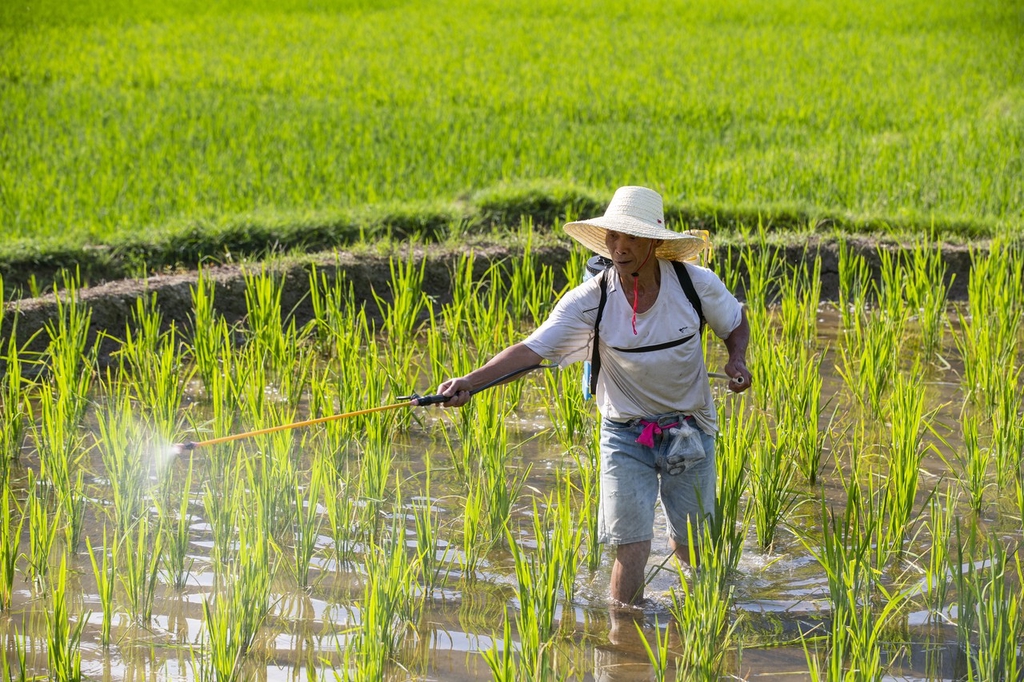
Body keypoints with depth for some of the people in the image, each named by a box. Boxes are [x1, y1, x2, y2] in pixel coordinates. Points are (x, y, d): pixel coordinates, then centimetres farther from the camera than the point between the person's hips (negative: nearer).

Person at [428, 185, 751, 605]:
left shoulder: (697, 284, -12)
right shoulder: (590, 300, -16)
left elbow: (736, 322, 8)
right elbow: (531, 349, -25)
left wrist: (737, 359, -13)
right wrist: (471, 380, -39)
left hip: (689, 432, 1)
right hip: (626, 435, -1)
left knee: (690, 545, 11)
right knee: (631, 546, -9)